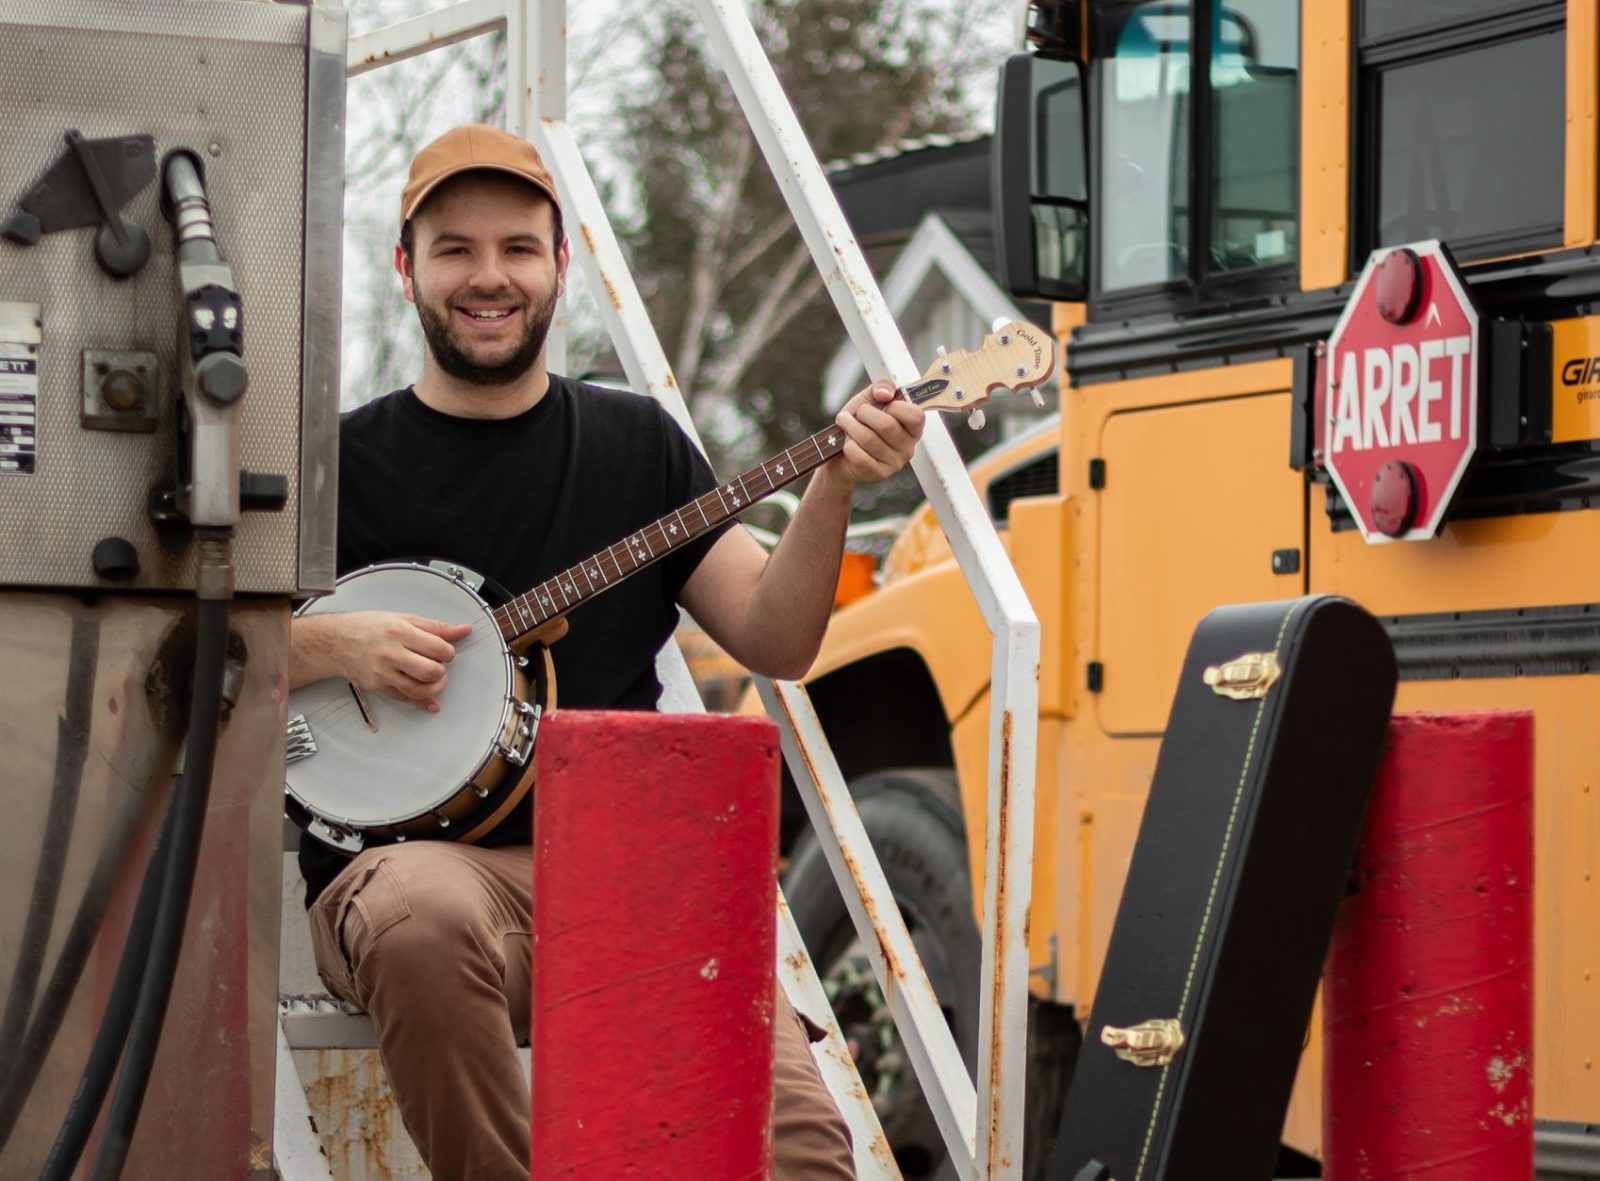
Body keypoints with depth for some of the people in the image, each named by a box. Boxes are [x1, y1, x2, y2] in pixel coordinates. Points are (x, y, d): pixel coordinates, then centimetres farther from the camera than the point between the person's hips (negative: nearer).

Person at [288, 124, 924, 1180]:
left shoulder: (638, 445, 16)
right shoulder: (343, 463, 8)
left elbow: (772, 642, 8)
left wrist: (831, 487, -7)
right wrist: (331, 642, -12)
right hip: (414, 859, -1)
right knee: (426, 920, -40)